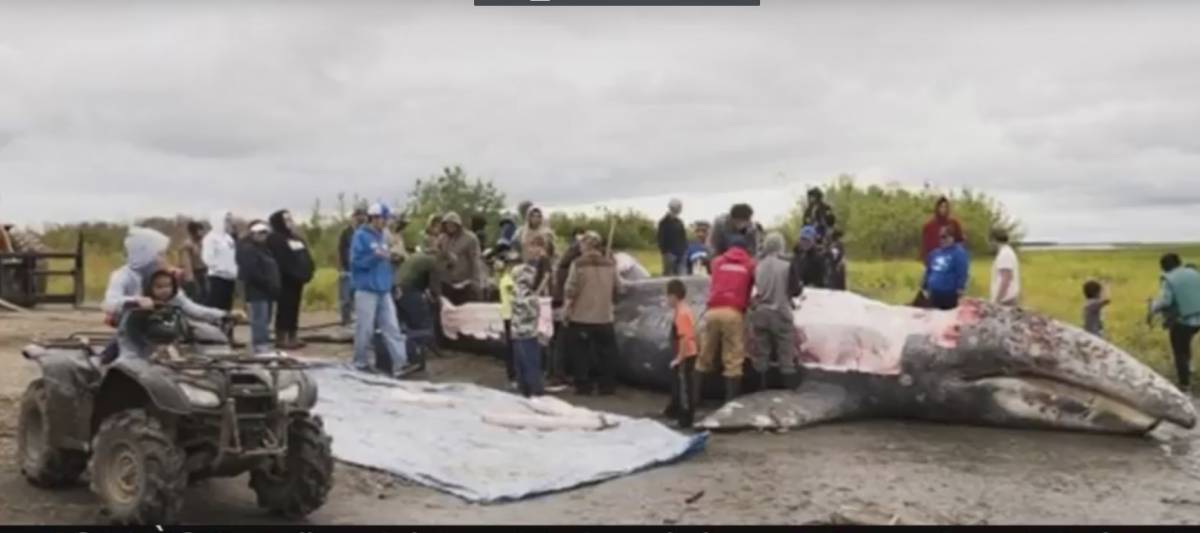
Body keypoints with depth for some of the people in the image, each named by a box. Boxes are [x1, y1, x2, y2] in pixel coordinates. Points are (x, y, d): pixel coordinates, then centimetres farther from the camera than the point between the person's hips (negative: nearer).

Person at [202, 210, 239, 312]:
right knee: (216, 306, -9)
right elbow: (207, 257, -16)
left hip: (230, 278, 8)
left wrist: (235, 270, 7)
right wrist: (220, 268, -19)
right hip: (218, 277, -8)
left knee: (226, 307, 11)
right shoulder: (211, 237, -7)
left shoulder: (228, 238, 17)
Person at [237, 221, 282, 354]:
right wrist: (269, 284, -17)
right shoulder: (247, 249, -9)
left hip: (267, 292, 10)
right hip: (256, 292, -10)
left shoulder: (266, 249, 22)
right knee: (259, 325, -12)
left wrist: (276, 286, 8)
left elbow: (273, 270, 22)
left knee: (264, 324, 12)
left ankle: (263, 349, 16)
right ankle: (261, 349, -13)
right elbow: (251, 273, -19)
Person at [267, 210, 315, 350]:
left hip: (297, 277, 9)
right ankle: (281, 339, -3)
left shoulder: (296, 238, 20)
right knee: (284, 308, -7)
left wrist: (307, 272, 3)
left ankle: (293, 337, 16)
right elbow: (280, 260, -18)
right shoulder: (274, 239, -8)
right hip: (285, 279, -9)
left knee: (294, 308, 11)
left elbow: (305, 256, 16)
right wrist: (292, 273, -23)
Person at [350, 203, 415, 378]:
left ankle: (400, 364, -4)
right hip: (366, 289, -7)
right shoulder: (361, 236, -8)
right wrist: (377, 256, -23)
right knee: (365, 329, 0)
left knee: (392, 328, 0)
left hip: (384, 290, 7)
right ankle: (361, 362, 16)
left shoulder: (381, 236, 15)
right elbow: (356, 261, -17)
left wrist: (388, 257, 7)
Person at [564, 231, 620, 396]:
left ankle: (583, 385, 8)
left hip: (581, 317, -3)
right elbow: (617, 289, 9)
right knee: (606, 353, 11)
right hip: (604, 317, 3)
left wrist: (566, 309, -1)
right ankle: (607, 386, 12)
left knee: (582, 353, 7)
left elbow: (570, 290, -12)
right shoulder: (610, 264, 3)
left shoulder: (578, 264, -10)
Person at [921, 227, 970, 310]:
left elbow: (962, 273, -15)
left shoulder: (959, 253, -8)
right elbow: (928, 271, 21)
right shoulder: (935, 253, 15)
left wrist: (960, 288, -21)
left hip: (949, 294, -7)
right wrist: (925, 287, 20)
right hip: (934, 293, 7)